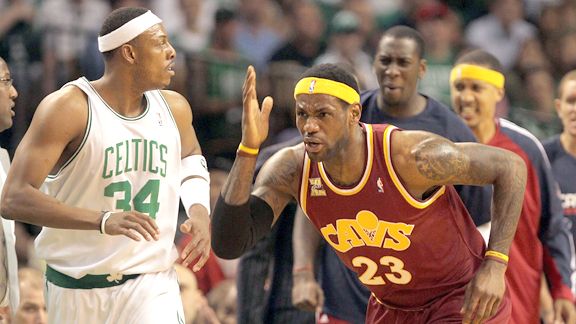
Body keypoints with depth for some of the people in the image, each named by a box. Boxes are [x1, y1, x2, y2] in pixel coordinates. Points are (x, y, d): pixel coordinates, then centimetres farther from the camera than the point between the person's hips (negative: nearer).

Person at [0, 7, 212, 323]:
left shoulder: (173, 108, 4)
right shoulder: (67, 108, -14)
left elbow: (191, 159, 28)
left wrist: (199, 210, 6)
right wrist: (104, 220, -33)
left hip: (151, 285, 3)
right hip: (76, 291, -3)